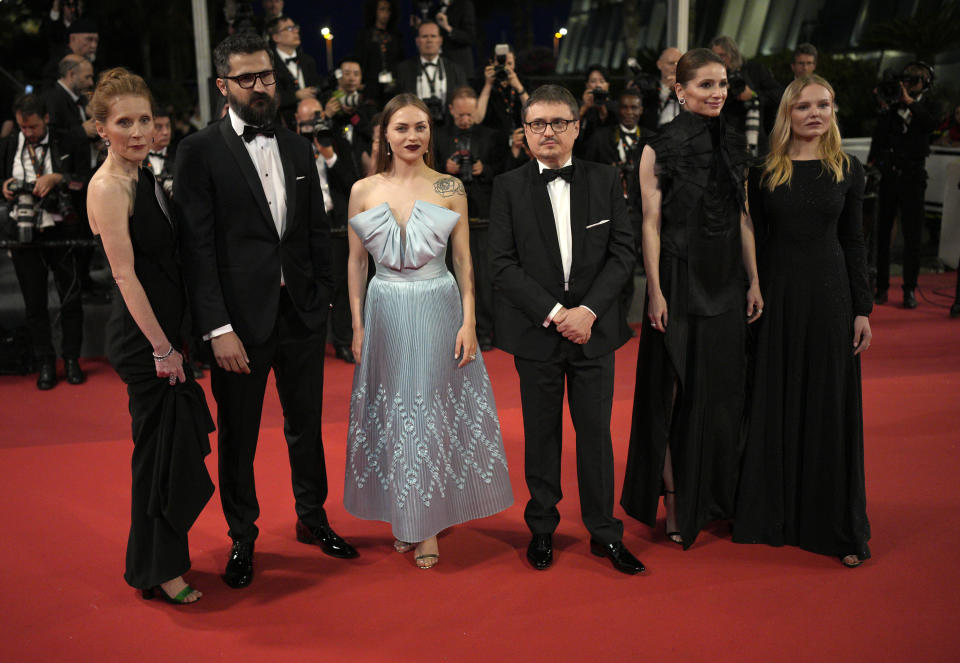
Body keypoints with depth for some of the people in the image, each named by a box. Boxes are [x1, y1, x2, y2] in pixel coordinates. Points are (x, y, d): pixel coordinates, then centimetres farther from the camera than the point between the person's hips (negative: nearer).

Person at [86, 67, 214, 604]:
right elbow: (126, 275, -19)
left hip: (166, 329, 9)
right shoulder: (109, 187, -16)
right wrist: (162, 349, -18)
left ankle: (164, 555, 34)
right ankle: (157, 570, 17)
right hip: (144, 337, -9)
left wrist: (173, 342, 14)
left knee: (174, 443, 17)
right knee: (162, 448, 1)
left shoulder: (144, 178, 11)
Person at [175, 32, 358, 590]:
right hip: (241, 318, -4)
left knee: (307, 424, 17)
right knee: (239, 436, 9)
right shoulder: (201, 151, -6)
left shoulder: (298, 148, 9)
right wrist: (218, 328, -16)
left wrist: (324, 298, 6)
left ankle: (313, 518, 36)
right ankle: (243, 538, 29)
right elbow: (198, 246, -11)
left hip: (302, 313, 4)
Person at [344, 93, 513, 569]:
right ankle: (401, 515, 26)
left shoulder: (449, 189, -1)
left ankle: (428, 523, 18)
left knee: (433, 409, 5)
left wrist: (468, 323, -6)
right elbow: (356, 263, 6)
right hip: (385, 312, 2)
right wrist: (358, 326, 2)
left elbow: (464, 262, 1)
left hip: (438, 311, -1)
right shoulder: (363, 191, 2)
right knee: (392, 410, 9)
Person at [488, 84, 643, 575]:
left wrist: (588, 310, -12)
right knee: (541, 433, 10)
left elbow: (623, 253, 0)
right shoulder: (508, 188, 0)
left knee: (595, 431, 7)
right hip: (536, 331, -1)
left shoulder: (605, 181, 5)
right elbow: (503, 264, -6)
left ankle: (604, 532, 21)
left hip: (594, 328, 1)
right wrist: (554, 313, -14)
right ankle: (541, 529, 26)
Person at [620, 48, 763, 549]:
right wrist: (655, 291, -14)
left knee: (722, 389, 11)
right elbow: (651, 222, -9)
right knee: (676, 391, 0)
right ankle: (674, 500, 11)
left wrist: (754, 280, 8)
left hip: (726, 280, 6)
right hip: (680, 277, -5)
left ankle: (715, 496, 26)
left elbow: (743, 218, 12)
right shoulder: (660, 148, -6)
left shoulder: (734, 145, 10)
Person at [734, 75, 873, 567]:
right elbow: (756, 239, 3)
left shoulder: (847, 171, 3)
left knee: (830, 404, 5)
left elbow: (854, 242, 5)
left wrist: (862, 309, 1)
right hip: (777, 293, 0)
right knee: (775, 401, 7)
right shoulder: (764, 171, 1)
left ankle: (838, 526, 16)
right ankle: (773, 513, 22)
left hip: (828, 293, 0)